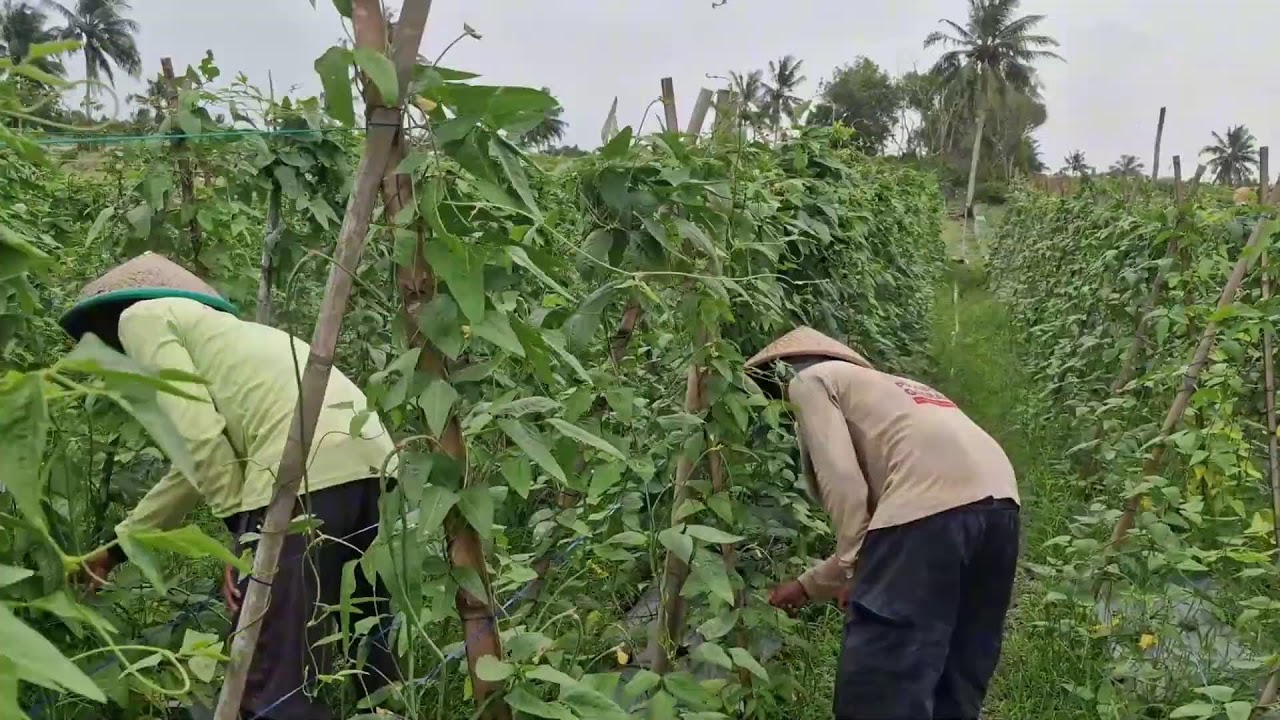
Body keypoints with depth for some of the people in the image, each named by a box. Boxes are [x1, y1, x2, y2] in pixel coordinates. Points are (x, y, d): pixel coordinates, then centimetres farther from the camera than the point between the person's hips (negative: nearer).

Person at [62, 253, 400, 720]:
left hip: (307, 469, -9)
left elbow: (197, 433, -3)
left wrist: (242, 531, 3)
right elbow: (196, 464, 40)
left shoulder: (141, 317, 14)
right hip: (369, 457, 9)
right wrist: (116, 547, 48)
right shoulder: (202, 326, 37)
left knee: (274, 679, -3)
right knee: (369, 647, 21)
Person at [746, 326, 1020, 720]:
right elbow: (873, 498, 35)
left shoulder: (810, 380, 15)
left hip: (930, 501, -9)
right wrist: (808, 585, 39)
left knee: (877, 674, -4)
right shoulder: (875, 385, 37)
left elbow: (841, 481, -2)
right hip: (997, 500, 9)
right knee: (956, 678, 15)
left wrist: (854, 570, 5)